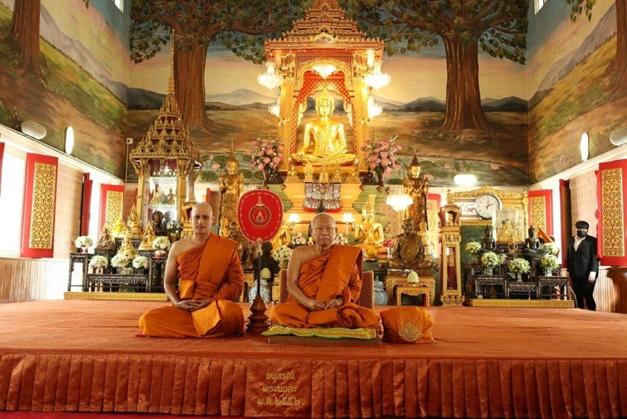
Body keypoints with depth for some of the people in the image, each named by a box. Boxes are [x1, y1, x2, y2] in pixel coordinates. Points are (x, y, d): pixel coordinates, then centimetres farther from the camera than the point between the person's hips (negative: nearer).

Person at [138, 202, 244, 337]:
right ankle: (210, 329, -9)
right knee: (147, 319, -23)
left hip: (214, 308, -3)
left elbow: (236, 283, 2)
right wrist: (177, 302, -5)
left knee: (230, 311, -38)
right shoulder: (178, 247, 7)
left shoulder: (227, 248, 1)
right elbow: (168, 282, 14)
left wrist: (212, 300, -11)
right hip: (184, 309, 3)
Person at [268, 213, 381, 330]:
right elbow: (291, 284, 1)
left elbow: (355, 287, 8)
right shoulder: (300, 253, 8)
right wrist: (308, 302, -17)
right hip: (302, 306, 0)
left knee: (371, 318, -27)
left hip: (337, 309, 0)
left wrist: (339, 301, -12)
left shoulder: (346, 255, 7)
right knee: (277, 312, -32)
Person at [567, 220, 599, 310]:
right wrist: (569, 270, 9)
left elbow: (595, 257, -9)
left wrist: (593, 272, -17)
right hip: (575, 274, 5)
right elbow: (568, 256, 14)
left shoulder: (592, 240, -4)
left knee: (587, 296, -6)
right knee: (578, 296, 7)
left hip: (587, 274, -5)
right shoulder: (571, 240, 12)